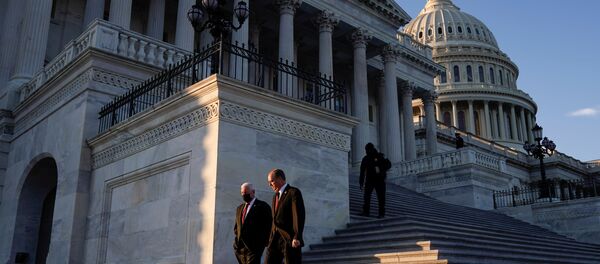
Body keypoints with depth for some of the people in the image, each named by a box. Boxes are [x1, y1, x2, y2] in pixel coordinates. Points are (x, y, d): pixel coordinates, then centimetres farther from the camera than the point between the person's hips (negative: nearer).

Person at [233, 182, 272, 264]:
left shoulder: (263, 206, -3)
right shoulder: (240, 208, 18)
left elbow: (269, 227, -6)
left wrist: (263, 243, -8)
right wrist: (237, 238, 11)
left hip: (254, 247, -6)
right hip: (240, 247, 7)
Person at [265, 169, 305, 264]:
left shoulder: (294, 192, -6)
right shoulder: (276, 196, 20)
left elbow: (299, 216, -15)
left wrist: (297, 238, -22)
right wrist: (271, 238, 15)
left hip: (290, 240, -7)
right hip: (275, 240, 7)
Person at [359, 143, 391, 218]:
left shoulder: (379, 157, -1)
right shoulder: (365, 159, 9)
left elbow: (388, 164, -4)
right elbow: (362, 171, 11)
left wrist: (381, 170, -18)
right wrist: (361, 183, 7)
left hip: (379, 180, -3)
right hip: (369, 180, 3)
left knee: (381, 197, -2)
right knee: (366, 196, -9)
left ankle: (381, 213, 3)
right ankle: (366, 212, -7)